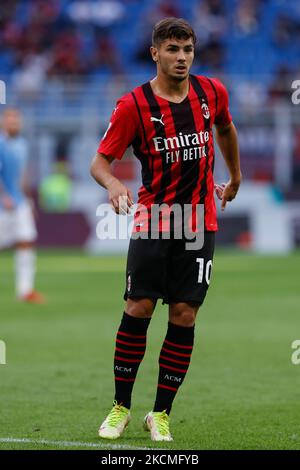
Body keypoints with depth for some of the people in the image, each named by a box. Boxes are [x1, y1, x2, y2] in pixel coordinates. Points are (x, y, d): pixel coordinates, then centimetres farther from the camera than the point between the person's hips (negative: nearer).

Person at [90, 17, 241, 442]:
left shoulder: (211, 92, 1)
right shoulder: (133, 105, -9)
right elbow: (100, 161, -8)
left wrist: (235, 178, 31)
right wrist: (112, 183, -30)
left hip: (200, 223, 2)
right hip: (152, 219, -2)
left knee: (184, 316, -2)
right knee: (139, 308, -9)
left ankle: (161, 414, 7)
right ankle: (121, 407, 5)